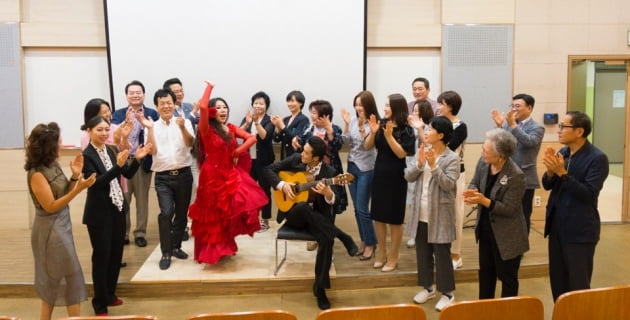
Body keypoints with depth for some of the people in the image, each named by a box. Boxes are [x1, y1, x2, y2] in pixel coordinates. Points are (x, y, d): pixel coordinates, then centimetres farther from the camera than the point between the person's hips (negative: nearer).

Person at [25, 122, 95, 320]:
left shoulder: (53, 166, 4)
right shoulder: (37, 174, -20)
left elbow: (64, 194, 7)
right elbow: (50, 206, -20)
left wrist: (75, 177, -8)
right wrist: (78, 189, -28)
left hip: (62, 226, 8)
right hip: (50, 230, -8)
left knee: (53, 279, 17)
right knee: (57, 277, 3)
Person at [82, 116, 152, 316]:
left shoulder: (112, 150, 4)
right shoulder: (87, 155, -14)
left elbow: (128, 174, 8)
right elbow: (96, 182, -24)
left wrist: (137, 159, -8)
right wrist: (117, 165, -33)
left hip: (117, 209, 7)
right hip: (99, 214, -7)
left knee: (116, 253, 15)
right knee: (101, 256, 3)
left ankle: (110, 295, 31)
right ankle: (100, 303, 16)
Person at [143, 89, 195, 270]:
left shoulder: (185, 122, 2)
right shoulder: (153, 127, 5)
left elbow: (190, 143, -14)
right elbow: (152, 150, -7)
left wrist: (182, 127, -31)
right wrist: (149, 129, -15)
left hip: (183, 174, 1)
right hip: (163, 177, -1)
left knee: (182, 213, 11)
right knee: (166, 213, -15)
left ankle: (176, 246, 30)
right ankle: (166, 253, -2)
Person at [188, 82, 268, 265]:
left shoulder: (231, 128, 7)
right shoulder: (206, 129, -9)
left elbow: (252, 138, 5)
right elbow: (202, 107, -27)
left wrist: (239, 151, -8)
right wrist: (209, 87, -13)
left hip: (231, 174, 5)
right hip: (213, 175, -4)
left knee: (232, 210, -5)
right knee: (213, 215, 6)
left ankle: (225, 246, 16)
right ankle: (211, 250, 18)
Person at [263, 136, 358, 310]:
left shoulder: (329, 172, -8)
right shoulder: (295, 160, -3)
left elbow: (334, 201, -14)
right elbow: (269, 169, 3)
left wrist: (329, 194, -37)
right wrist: (282, 185, -14)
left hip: (317, 216, -1)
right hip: (295, 214, 1)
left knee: (327, 239, -31)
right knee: (303, 206, -37)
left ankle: (319, 287, -17)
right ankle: (342, 236, -24)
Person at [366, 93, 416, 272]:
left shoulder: (406, 130, -11)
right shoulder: (381, 124, 1)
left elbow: (401, 153, -18)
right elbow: (367, 147, 2)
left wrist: (389, 136, -25)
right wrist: (373, 132, -15)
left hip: (396, 177, -5)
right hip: (379, 174, 5)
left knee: (394, 219, 5)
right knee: (378, 216, 12)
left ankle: (393, 258, 18)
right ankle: (381, 253, 27)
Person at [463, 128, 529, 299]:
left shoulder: (516, 176, -28)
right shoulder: (483, 162, -8)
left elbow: (509, 209, -24)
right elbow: (474, 183, 4)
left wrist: (483, 200, -34)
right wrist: (472, 192, -20)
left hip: (506, 237, -7)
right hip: (485, 229, 7)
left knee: (507, 277, 11)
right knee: (485, 273, 22)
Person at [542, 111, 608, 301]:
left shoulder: (597, 158, -14)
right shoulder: (562, 153, 5)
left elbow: (588, 194, -21)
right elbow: (547, 185, 7)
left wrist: (562, 172, -26)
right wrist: (551, 171, -13)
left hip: (580, 230, -7)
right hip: (557, 226, 7)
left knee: (578, 284, 5)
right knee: (557, 280, 16)